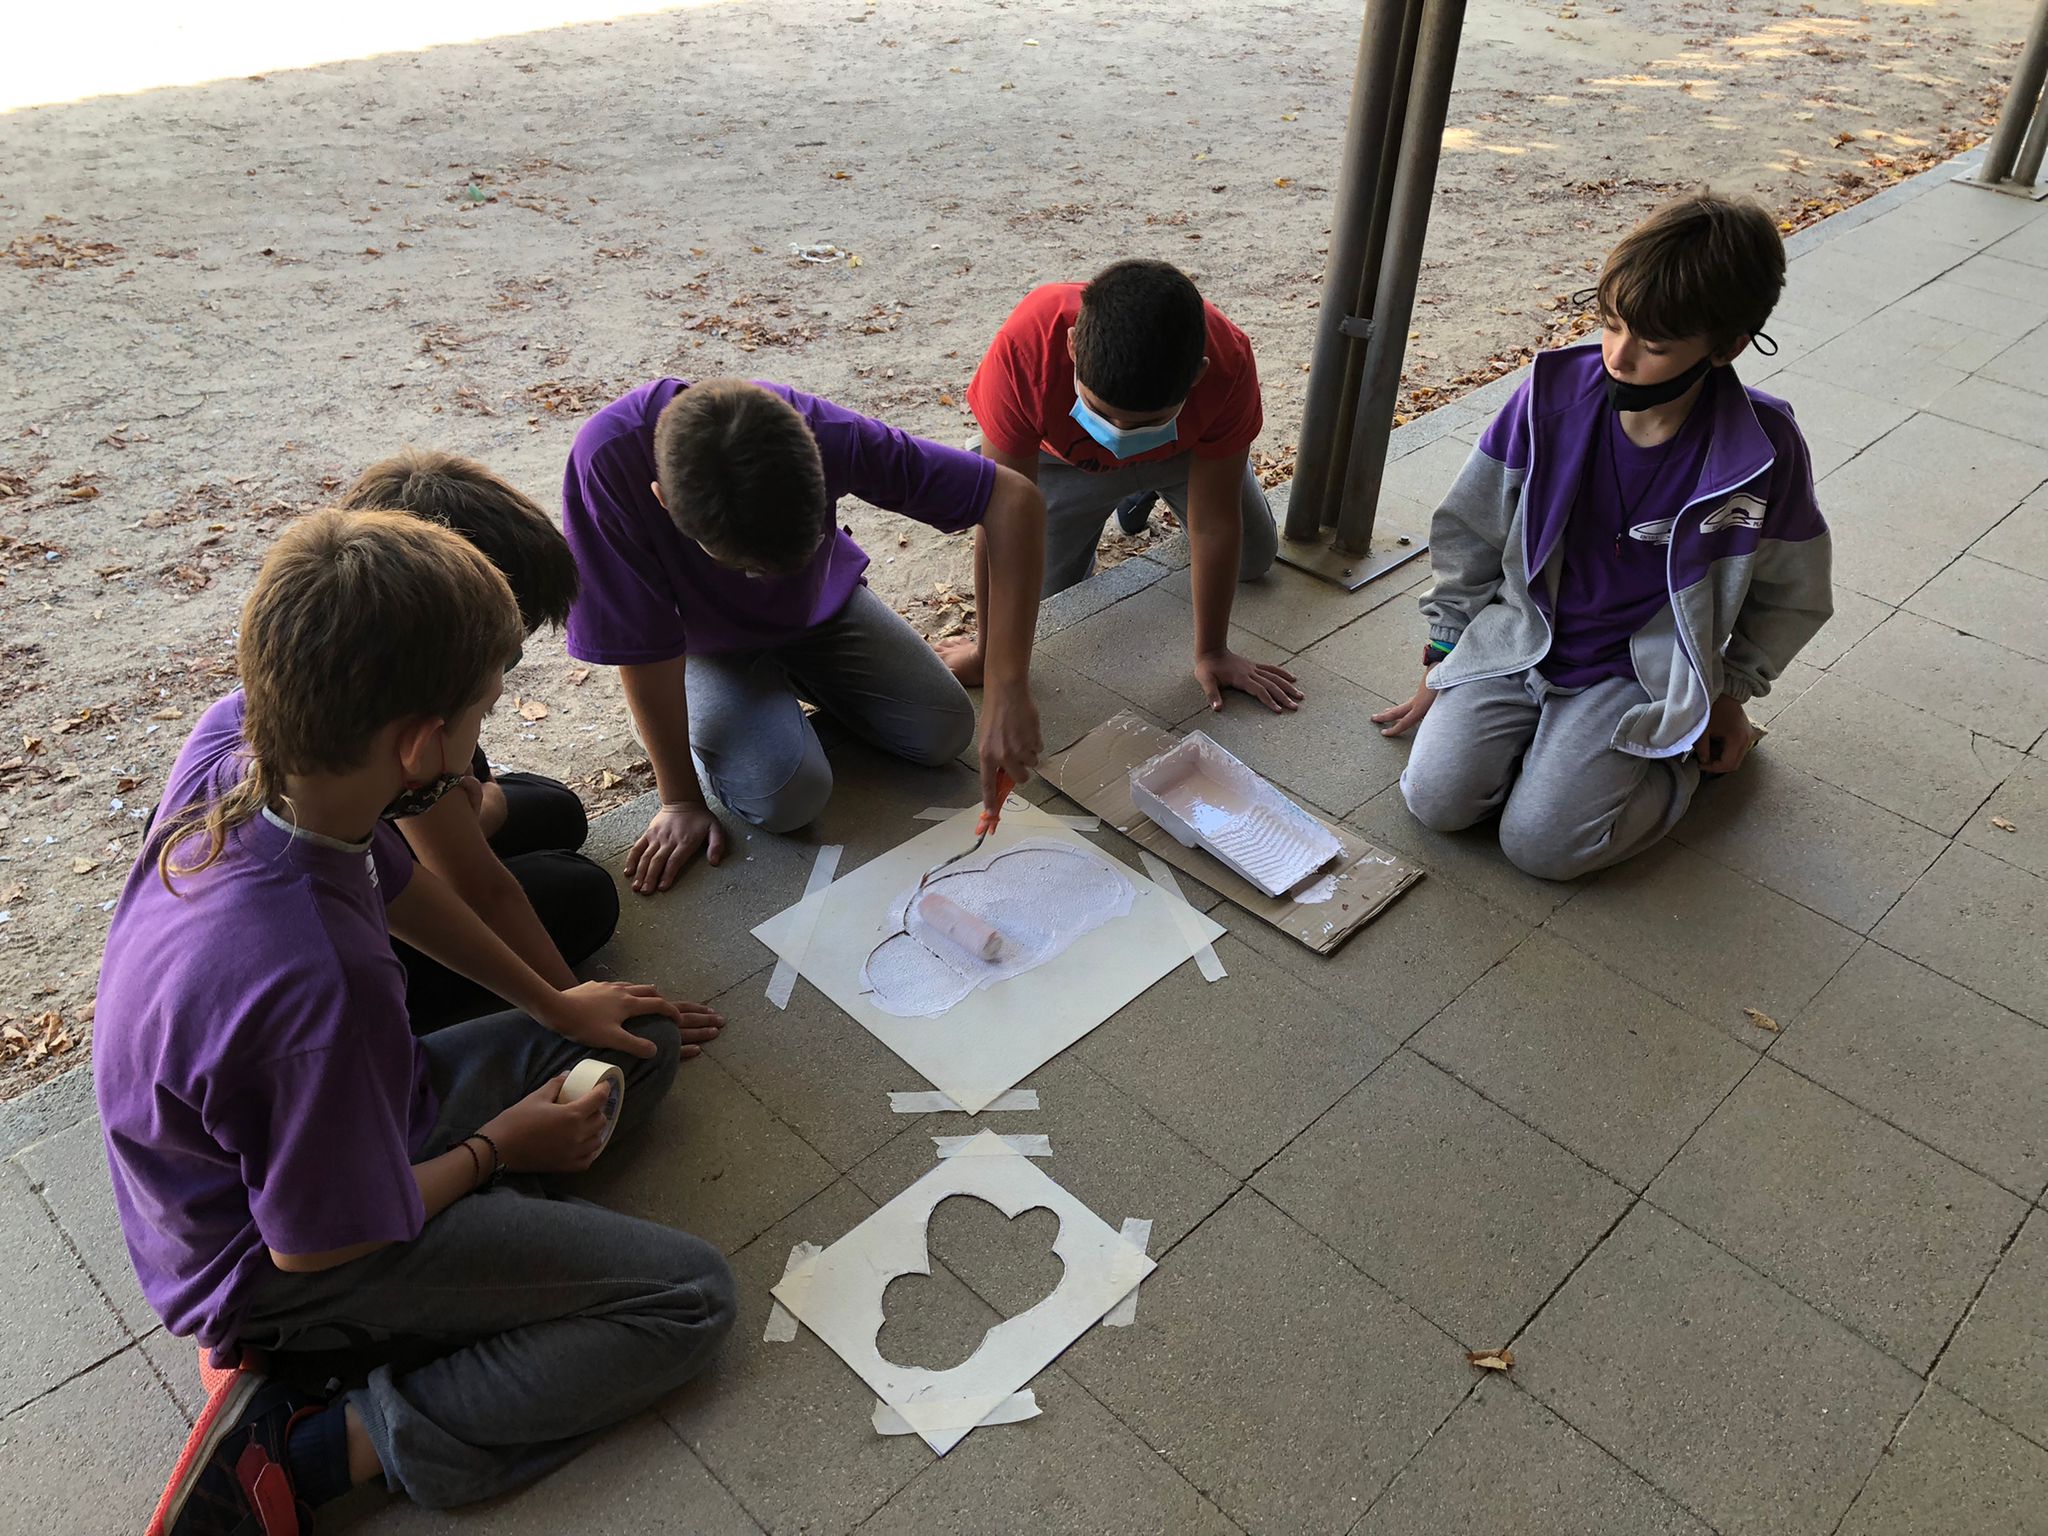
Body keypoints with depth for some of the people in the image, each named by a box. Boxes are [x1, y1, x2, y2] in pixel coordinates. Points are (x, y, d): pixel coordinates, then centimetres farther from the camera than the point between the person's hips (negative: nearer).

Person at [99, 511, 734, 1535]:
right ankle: (305, 1451, -8)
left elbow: (393, 878, 2)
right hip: (277, 1257, -8)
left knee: (644, 1047, 13)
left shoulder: (231, 737, -19)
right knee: (690, 1299, -10)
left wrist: (554, 1005, 10)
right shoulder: (321, 984, -42)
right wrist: (495, 1149, -7)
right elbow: (318, 1246, -24)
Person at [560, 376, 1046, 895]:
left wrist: (1007, 690, -40)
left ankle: (797, 677, 17)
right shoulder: (606, 463, -40)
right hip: (708, 649, -2)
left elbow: (1014, 498, -34)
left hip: (821, 606, 2)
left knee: (944, 733, -8)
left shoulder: (821, 433, -37)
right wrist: (681, 800, -19)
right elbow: (643, 649, -29)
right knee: (788, 797, -22)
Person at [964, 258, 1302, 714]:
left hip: (1185, 448, 1)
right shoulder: (1024, 350, -46)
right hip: (1065, 455, -1)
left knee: (1253, 560, 12)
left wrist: (1211, 653, -23)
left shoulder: (1227, 364, -42)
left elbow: (1214, 522, -31)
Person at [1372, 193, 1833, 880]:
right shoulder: (1551, 396, -12)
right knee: (1437, 798, -15)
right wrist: (1445, 656, 7)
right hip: (1516, 643, 2)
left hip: (1638, 675, -2)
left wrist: (1728, 696, 8)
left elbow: (1788, 596, 5)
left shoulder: (1764, 453, -15)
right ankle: (1549, 728, 14)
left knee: (1540, 843, -16)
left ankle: (1681, 750, 11)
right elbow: (1469, 533, 2)